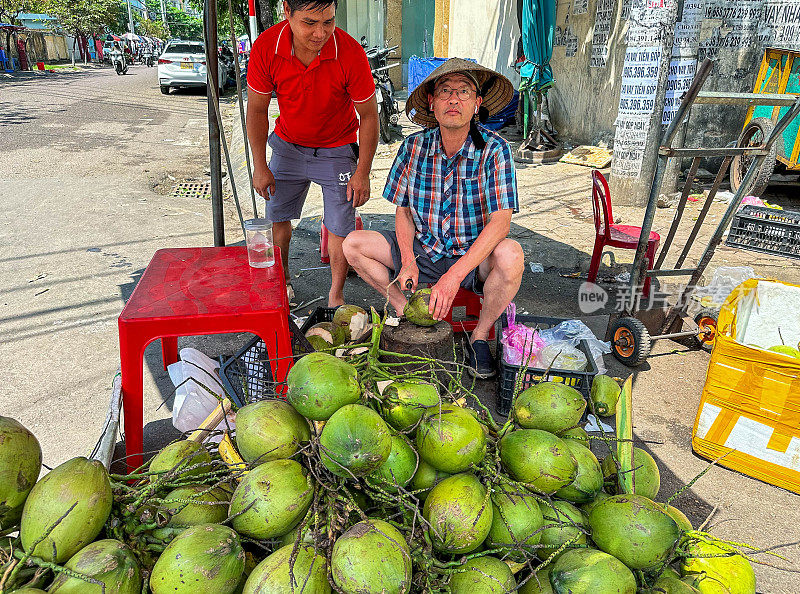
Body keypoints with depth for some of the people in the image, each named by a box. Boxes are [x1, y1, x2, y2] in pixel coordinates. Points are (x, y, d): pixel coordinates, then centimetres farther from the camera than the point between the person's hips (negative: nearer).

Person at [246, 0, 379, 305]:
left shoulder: (350, 53, -27)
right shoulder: (265, 48, -22)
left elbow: (369, 115, -15)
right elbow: (256, 109, -8)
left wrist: (362, 173, -14)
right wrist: (260, 166, -7)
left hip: (337, 149, -2)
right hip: (287, 144, 3)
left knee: (340, 227, -3)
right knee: (277, 216, 11)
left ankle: (335, 295, 16)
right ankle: (282, 279, 36)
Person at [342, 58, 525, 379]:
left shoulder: (493, 149, -16)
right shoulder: (414, 147, -5)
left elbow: (501, 221, -24)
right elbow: (402, 210, 2)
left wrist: (454, 275, -32)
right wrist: (408, 262, -15)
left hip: (475, 256, -3)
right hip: (423, 251, 4)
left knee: (510, 255, -36)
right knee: (353, 244, -9)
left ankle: (480, 336, -9)